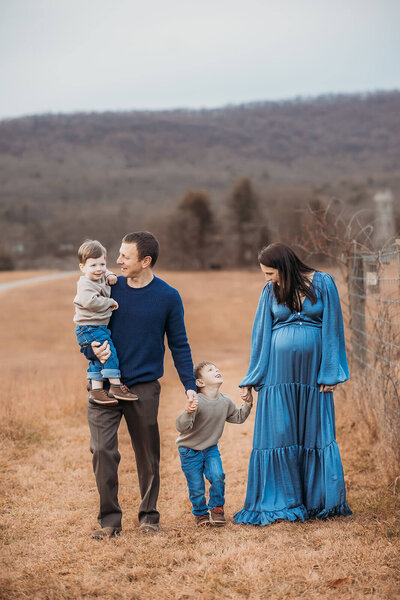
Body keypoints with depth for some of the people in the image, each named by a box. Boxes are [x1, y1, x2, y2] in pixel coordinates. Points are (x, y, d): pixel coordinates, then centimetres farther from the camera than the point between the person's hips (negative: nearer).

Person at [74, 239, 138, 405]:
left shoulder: (101, 278, 12)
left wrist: (110, 276, 13)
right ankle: (115, 386, -16)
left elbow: (105, 273, 37)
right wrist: (111, 303, -19)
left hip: (100, 327, 10)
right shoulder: (85, 284, -16)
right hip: (89, 328, -10)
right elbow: (91, 302, -31)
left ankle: (96, 389, 16)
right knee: (108, 351, -17)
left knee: (98, 359, 12)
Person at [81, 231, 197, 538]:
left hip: (144, 388, -1)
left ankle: (149, 516, 24)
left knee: (148, 455, 8)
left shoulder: (168, 297, -2)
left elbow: (179, 345, 3)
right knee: (103, 450, -7)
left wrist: (190, 385, -4)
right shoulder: (109, 288, 3)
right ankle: (110, 519, 4)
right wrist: (92, 349, -10)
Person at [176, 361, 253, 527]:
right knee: (196, 487, 0)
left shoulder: (225, 402, -6)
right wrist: (188, 412, -53)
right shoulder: (196, 402, -28)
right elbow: (181, 427, -35)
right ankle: (200, 513, 27)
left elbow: (238, 417, 14)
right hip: (189, 451, -4)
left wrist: (247, 404, -2)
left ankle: (217, 508, 12)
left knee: (218, 477, -13)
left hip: (210, 448, 4)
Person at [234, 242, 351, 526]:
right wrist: (251, 380, 10)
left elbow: (332, 329, -1)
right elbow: (261, 334, 10)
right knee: (278, 435, 1)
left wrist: (330, 373, -5)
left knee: (317, 434, 3)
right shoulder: (271, 291, 5)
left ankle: (320, 501, 14)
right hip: (279, 371, 2)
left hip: (312, 371, -2)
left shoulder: (323, 283, -2)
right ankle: (282, 502, 10)